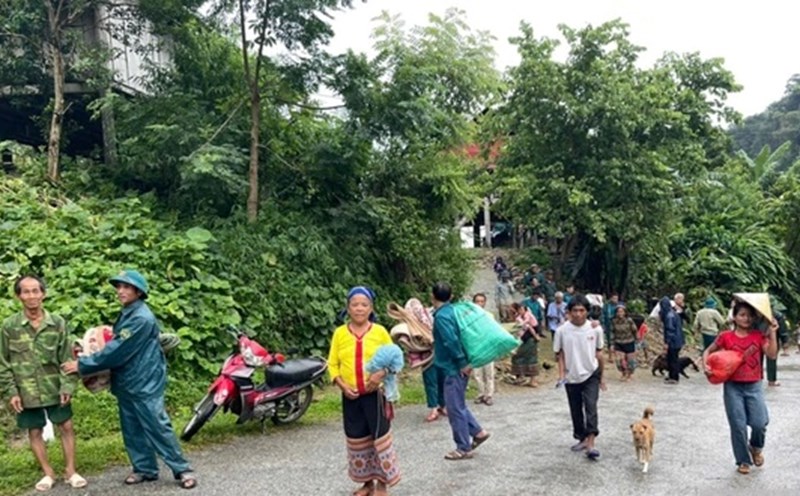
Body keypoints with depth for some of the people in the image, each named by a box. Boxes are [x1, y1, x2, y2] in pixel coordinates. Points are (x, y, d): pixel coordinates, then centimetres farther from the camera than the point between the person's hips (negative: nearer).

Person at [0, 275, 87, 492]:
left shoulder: (57, 323, -4)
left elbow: (67, 358, -1)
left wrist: (67, 386, -8)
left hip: (55, 388, 0)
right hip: (26, 391, 0)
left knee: (66, 427, 6)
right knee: (35, 432, 10)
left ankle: (70, 471, 21)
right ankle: (48, 473, 25)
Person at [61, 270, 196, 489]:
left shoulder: (141, 318, -19)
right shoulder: (126, 314, 11)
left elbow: (117, 351, -21)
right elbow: (116, 347, 18)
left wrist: (82, 365, -14)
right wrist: (85, 361, 5)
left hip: (145, 383, -9)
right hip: (126, 383, 9)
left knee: (158, 428, -7)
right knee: (132, 429, 12)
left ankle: (182, 470, 1)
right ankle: (145, 469, 22)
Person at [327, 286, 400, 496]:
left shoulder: (380, 331, -3)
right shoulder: (340, 333, 1)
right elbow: (332, 364, 5)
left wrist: (381, 374, -17)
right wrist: (342, 384, -10)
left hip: (375, 394, -2)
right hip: (350, 396, 3)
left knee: (380, 437, 0)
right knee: (357, 440, 12)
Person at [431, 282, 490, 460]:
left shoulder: (441, 316, -19)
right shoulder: (451, 310, 9)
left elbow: (452, 341, -27)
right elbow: (457, 337, 16)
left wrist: (462, 363, -20)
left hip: (454, 368, -9)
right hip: (456, 366, 10)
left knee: (455, 409, 0)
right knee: (459, 405, 21)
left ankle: (463, 448, 8)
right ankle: (478, 432, 24)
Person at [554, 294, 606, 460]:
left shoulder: (595, 329, -9)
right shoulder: (562, 330, -12)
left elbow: (599, 353, 2)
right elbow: (560, 354, -2)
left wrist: (601, 376, 9)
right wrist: (561, 373, -13)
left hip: (591, 375, -1)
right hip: (572, 377, 1)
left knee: (591, 407, -13)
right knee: (576, 411, 12)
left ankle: (590, 444, -14)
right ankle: (582, 439, 28)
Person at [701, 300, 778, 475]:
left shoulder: (758, 335, 1)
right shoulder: (726, 337, -3)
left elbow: (772, 354, -10)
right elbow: (708, 351, 7)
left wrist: (772, 333, -16)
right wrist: (705, 365, -11)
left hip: (754, 386, 1)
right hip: (733, 386, -1)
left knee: (760, 423, -9)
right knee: (738, 426, 2)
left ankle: (756, 447, 25)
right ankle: (743, 460, 22)